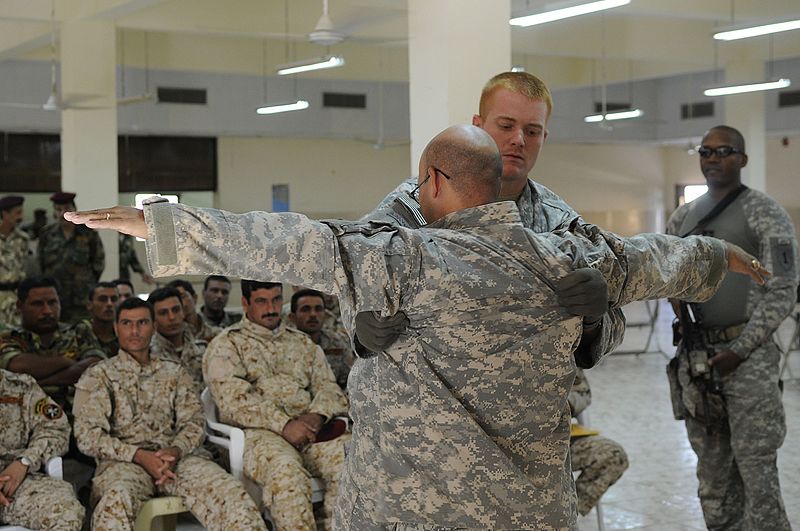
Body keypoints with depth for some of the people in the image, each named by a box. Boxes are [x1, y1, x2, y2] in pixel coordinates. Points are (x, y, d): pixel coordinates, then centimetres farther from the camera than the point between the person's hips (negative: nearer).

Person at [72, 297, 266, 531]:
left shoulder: (174, 373, 23)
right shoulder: (97, 377, 14)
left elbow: (194, 421, 12)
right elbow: (87, 435, 2)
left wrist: (176, 451, -11)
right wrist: (139, 455, -12)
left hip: (177, 457, 2)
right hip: (124, 460, -2)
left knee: (230, 492, -28)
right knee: (117, 500, -41)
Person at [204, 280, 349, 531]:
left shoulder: (303, 344, 27)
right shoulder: (225, 346, 10)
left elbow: (329, 388, 17)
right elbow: (234, 400, -5)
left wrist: (317, 415, -7)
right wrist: (283, 424, -17)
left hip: (308, 428, 4)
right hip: (256, 433, -4)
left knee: (348, 457, -28)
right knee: (286, 469, -38)